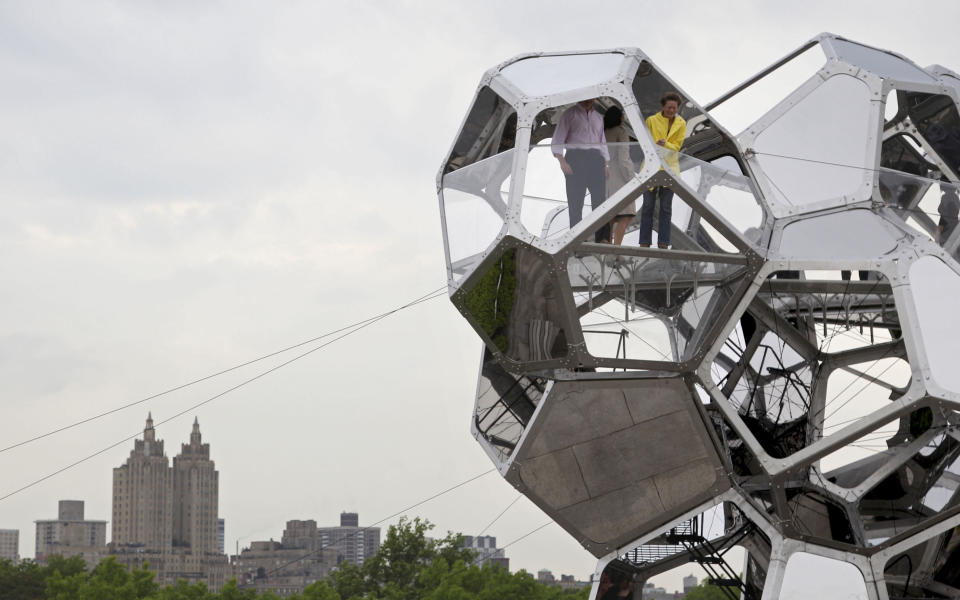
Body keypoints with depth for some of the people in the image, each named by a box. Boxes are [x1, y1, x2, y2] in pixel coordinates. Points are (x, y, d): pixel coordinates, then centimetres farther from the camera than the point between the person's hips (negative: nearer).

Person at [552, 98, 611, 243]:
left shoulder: (597, 117, 21)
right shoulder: (570, 114, 6)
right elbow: (556, 143, 0)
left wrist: (607, 165, 14)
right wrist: (562, 162, -13)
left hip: (595, 160, 3)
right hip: (575, 159, -3)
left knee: (600, 198, -12)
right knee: (575, 201, -6)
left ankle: (603, 238, -21)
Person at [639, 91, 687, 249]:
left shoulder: (681, 124, 4)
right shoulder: (651, 120, 0)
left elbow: (677, 146, 0)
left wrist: (666, 144, -21)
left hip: (669, 167, 1)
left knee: (666, 207, 2)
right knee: (648, 205, 0)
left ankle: (663, 243, 5)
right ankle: (645, 242, 4)